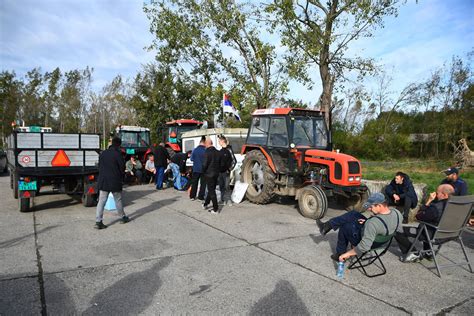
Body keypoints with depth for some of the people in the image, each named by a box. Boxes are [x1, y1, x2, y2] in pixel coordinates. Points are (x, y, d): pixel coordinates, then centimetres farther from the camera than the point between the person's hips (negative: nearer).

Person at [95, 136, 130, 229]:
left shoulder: (103, 153, 5)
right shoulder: (118, 153, -11)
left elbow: (99, 166, 10)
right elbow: (122, 167, -8)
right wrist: (120, 176, 11)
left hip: (103, 181, 4)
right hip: (115, 181, -4)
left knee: (101, 201, 3)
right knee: (118, 200, 11)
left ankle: (98, 221, -2)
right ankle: (123, 217, 26)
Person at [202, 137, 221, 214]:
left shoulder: (207, 152, -17)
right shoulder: (217, 152, 4)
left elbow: (204, 164, -17)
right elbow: (220, 163, 9)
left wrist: (204, 172, 0)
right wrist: (217, 170, 16)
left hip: (209, 174, -7)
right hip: (216, 174, 7)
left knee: (211, 191, 0)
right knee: (211, 190, 18)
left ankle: (215, 209, 2)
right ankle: (205, 204, 35)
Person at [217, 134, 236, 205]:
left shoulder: (228, 150, -10)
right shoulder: (220, 151, 12)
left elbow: (234, 161, -11)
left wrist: (229, 169, -11)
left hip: (226, 172, -7)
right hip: (220, 172, 7)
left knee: (226, 186, -4)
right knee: (221, 186, 11)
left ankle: (228, 200, 6)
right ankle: (223, 199, 20)